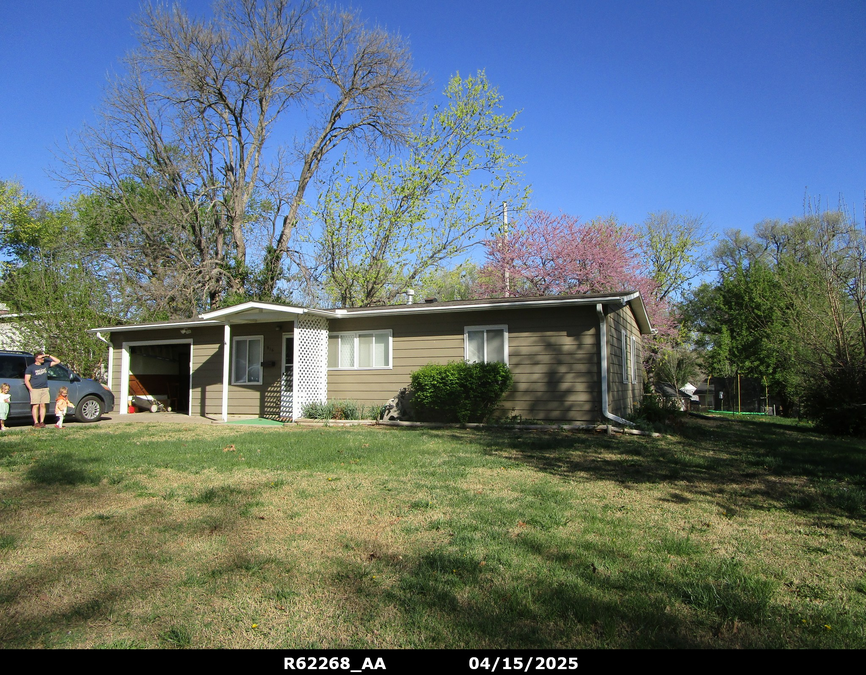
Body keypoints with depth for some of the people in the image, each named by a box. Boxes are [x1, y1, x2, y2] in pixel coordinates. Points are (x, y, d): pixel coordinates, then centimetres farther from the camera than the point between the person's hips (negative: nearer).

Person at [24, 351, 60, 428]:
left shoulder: (46, 365, 13)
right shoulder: (30, 367, 2)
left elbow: (57, 361, 17)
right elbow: (26, 380, 0)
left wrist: (49, 356, 6)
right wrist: (31, 389, -9)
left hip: (45, 389, 4)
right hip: (35, 389, -4)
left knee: (43, 405, 2)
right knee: (35, 406, -5)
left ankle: (42, 422, 5)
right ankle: (36, 423, -2)